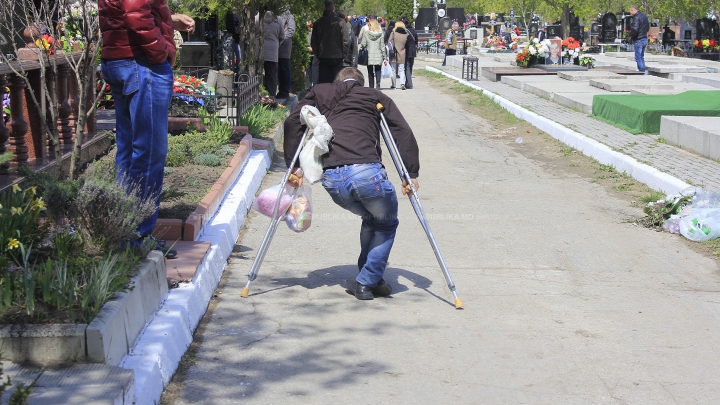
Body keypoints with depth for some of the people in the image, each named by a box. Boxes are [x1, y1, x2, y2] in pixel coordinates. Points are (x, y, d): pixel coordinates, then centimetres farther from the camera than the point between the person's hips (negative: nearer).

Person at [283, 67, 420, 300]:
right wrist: (411, 174, 7)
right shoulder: (374, 97, 22)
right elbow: (403, 133, 9)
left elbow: (292, 122, 14)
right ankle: (366, 282, 13)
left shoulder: (319, 93, 28)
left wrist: (294, 166, 14)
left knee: (370, 219, 30)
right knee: (386, 224, 23)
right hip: (366, 172, -3)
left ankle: (368, 280, 30)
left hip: (331, 179, 3)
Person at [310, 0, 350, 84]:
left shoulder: (317, 23, 2)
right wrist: (343, 54, 1)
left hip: (323, 58, 3)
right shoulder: (340, 22, -8)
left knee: (323, 83, 5)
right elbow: (346, 41, -11)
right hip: (337, 57, -3)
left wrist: (317, 54, 13)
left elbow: (313, 42, 5)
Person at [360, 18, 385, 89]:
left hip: (369, 56, 0)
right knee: (378, 71, 7)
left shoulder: (366, 34, -6)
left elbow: (363, 45, -3)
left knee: (370, 72, 11)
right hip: (378, 56, 0)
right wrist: (384, 56, 5)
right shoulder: (380, 34, -3)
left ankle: (371, 86, 12)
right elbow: (382, 46, -1)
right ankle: (378, 83, -16)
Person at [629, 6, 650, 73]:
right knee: (641, 57, 17)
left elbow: (635, 29, -25)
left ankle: (642, 72, -6)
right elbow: (648, 28, 21)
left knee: (638, 58, -4)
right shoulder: (644, 16, 13)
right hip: (645, 39, 9)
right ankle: (643, 71, 19)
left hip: (638, 40, -9)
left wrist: (631, 36, -9)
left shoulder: (636, 17, -17)